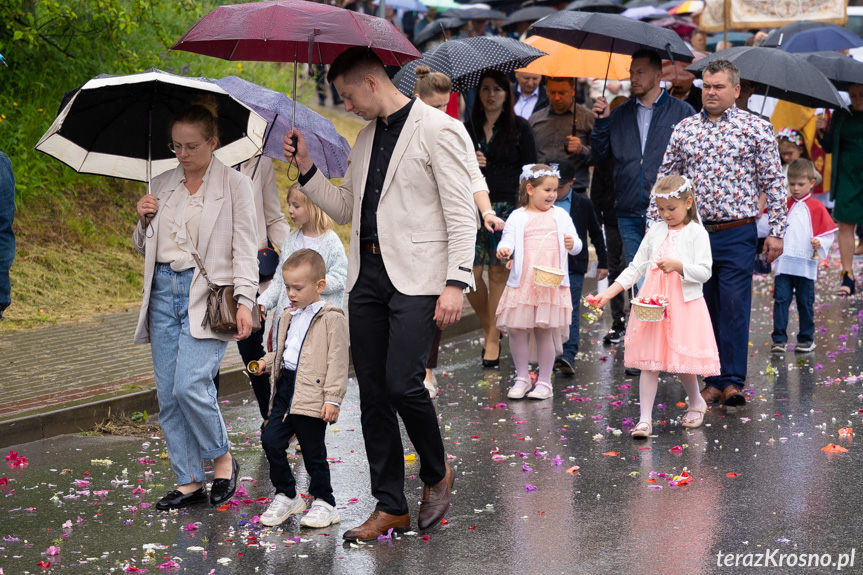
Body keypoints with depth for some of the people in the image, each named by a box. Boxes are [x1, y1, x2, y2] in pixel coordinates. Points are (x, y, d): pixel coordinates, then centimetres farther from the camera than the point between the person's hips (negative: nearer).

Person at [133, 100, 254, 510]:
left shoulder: (234, 185, 1)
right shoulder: (161, 186, 14)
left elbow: (246, 248, -3)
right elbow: (144, 248, 22)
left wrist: (244, 301, -14)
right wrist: (144, 221, 1)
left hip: (208, 293, -5)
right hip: (164, 292, 6)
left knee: (190, 384, -19)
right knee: (168, 395, 3)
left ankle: (223, 459, 4)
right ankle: (189, 482, 12)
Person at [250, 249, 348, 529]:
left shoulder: (332, 318, -8)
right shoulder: (288, 317, 15)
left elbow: (337, 361, -11)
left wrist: (333, 398, -16)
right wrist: (267, 362, 10)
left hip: (313, 395, -7)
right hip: (285, 389, 7)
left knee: (313, 451, 1)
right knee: (271, 441, 0)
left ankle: (323, 503, 16)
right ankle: (286, 496, 16)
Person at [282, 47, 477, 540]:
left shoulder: (438, 130, -7)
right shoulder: (366, 137, 17)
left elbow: (461, 214, -10)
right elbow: (347, 207, 24)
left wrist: (456, 283, -18)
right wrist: (307, 170, 11)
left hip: (416, 276, -7)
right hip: (367, 273, 8)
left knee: (402, 383, -17)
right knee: (373, 392, 5)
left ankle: (437, 473, 10)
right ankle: (391, 507, 11)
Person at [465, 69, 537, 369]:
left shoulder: (519, 127, 5)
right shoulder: (469, 128, 12)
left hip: (507, 206, -2)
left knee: (499, 271, -4)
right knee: (470, 271, -6)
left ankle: (493, 337, 5)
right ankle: (489, 327, 15)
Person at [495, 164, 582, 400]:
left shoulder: (560, 215, 10)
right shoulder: (518, 217, 4)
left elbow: (577, 245, 10)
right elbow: (508, 239, -4)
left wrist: (572, 244, -14)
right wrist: (504, 249, -27)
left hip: (552, 283, 0)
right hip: (522, 282, 0)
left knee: (545, 332, 3)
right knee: (518, 331, 2)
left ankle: (544, 381, 12)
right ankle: (522, 378, 18)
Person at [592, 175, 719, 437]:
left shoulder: (696, 233, -3)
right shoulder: (656, 231, 10)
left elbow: (704, 272, -8)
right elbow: (635, 267, 11)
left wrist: (678, 265, -24)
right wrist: (609, 293, 2)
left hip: (683, 305, -4)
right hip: (651, 304, 4)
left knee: (682, 361, 1)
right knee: (649, 362, 1)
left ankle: (696, 402, 30)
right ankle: (645, 419, 3)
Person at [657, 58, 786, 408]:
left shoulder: (756, 128, 0)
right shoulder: (684, 130, 9)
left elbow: (773, 182, 0)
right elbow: (665, 179, 13)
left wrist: (776, 231, -4)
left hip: (737, 234, -3)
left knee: (734, 307, -6)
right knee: (704, 307, 7)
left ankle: (733, 381, -2)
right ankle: (714, 380, 15)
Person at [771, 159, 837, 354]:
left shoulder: (816, 208, 2)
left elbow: (828, 233, 2)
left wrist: (820, 243, -16)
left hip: (806, 265, -2)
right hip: (783, 263, 2)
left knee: (805, 303, 6)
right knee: (781, 300, -5)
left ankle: (806, 339, 15)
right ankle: (779, 338, -3)